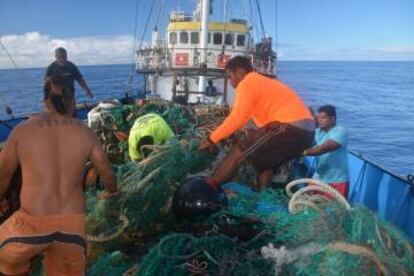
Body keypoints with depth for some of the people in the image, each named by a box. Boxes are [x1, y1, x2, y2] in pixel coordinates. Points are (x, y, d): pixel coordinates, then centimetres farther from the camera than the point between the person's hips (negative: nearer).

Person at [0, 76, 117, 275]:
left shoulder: (22, 130, -1)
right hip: (71, 224, 2)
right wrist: (111, 192, 38)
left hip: (34, 224, -2)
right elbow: (107, 173, 14)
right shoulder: (86, 134, 1)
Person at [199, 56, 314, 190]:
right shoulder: (262, 82, 27)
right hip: (305, 130, 10)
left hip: (290, 127, -9)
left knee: (239, 152, -5)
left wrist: (212, 139, -6)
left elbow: (237, 118, -12)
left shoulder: (246, 84, -1)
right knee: (264, 160, 25)